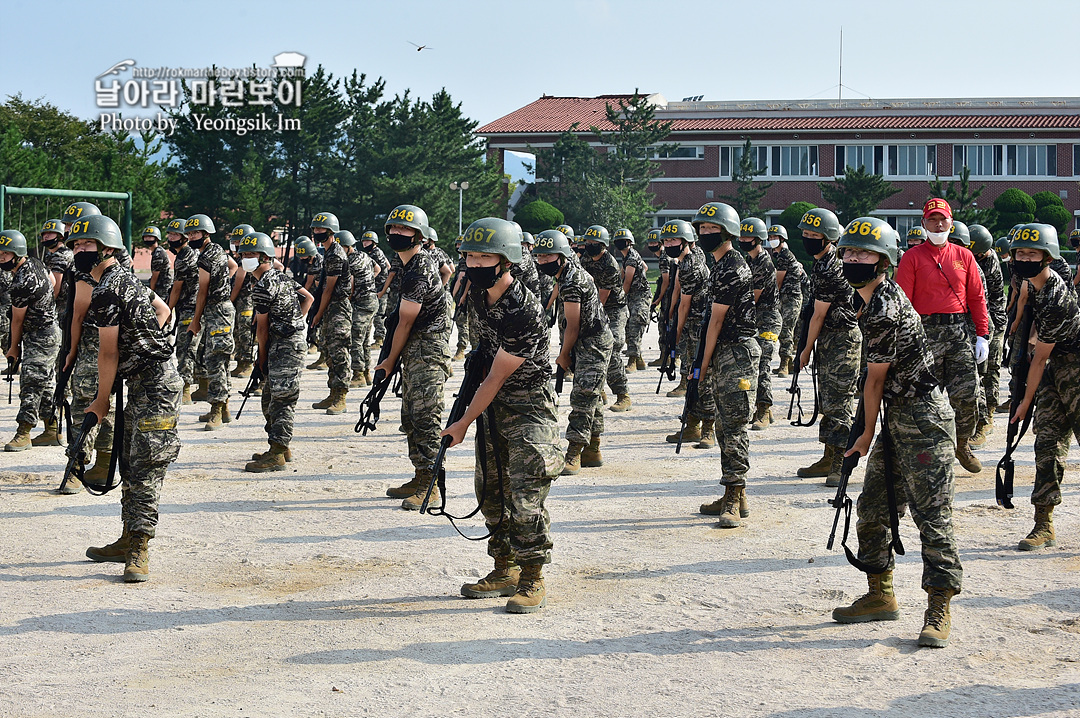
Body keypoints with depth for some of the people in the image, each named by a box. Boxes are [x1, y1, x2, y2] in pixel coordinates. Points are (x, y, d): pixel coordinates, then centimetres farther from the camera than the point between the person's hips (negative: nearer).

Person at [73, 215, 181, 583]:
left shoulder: (107, 291, -15)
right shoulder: (126, 278, 15)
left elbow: (109, 353, -13)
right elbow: (163, 310, 29)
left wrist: (101, 402, -3)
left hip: (155, 387, -11)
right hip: (143, 385, 11)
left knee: (146, 468, -12)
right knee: (131, 465, 14)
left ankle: (139, 552, -14)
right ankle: (129, 541, 21)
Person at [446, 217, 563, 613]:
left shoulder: (523, 310, -27)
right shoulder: (480, 291, -2)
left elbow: (497, 378, -20)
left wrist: (463, 424, -13)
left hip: (529, 406, -9)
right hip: (495, 404, 9)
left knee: (526, 495, -13)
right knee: (491, 489, 13)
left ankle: (533, 581, -3)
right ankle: (505, 571, 25)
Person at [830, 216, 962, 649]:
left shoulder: (883, 312, -21)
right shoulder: (884, 295, 11)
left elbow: (875, 380, -11)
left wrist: (867, 435, 2)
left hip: (923, 421, -11)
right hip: (898, 419, 11)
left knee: (931, 513, -8)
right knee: (872, 507, 12)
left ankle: (939, 611, -5)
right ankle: (881, 597, 23)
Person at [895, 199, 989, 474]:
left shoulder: (964, 256, 11)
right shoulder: (912, 257, 2)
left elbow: (977, 297, 12)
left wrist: (983, 335, 5)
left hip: (959, 331, 2)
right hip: (926, 332, -2)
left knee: (967, 394, -3)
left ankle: (962, 444, 19)